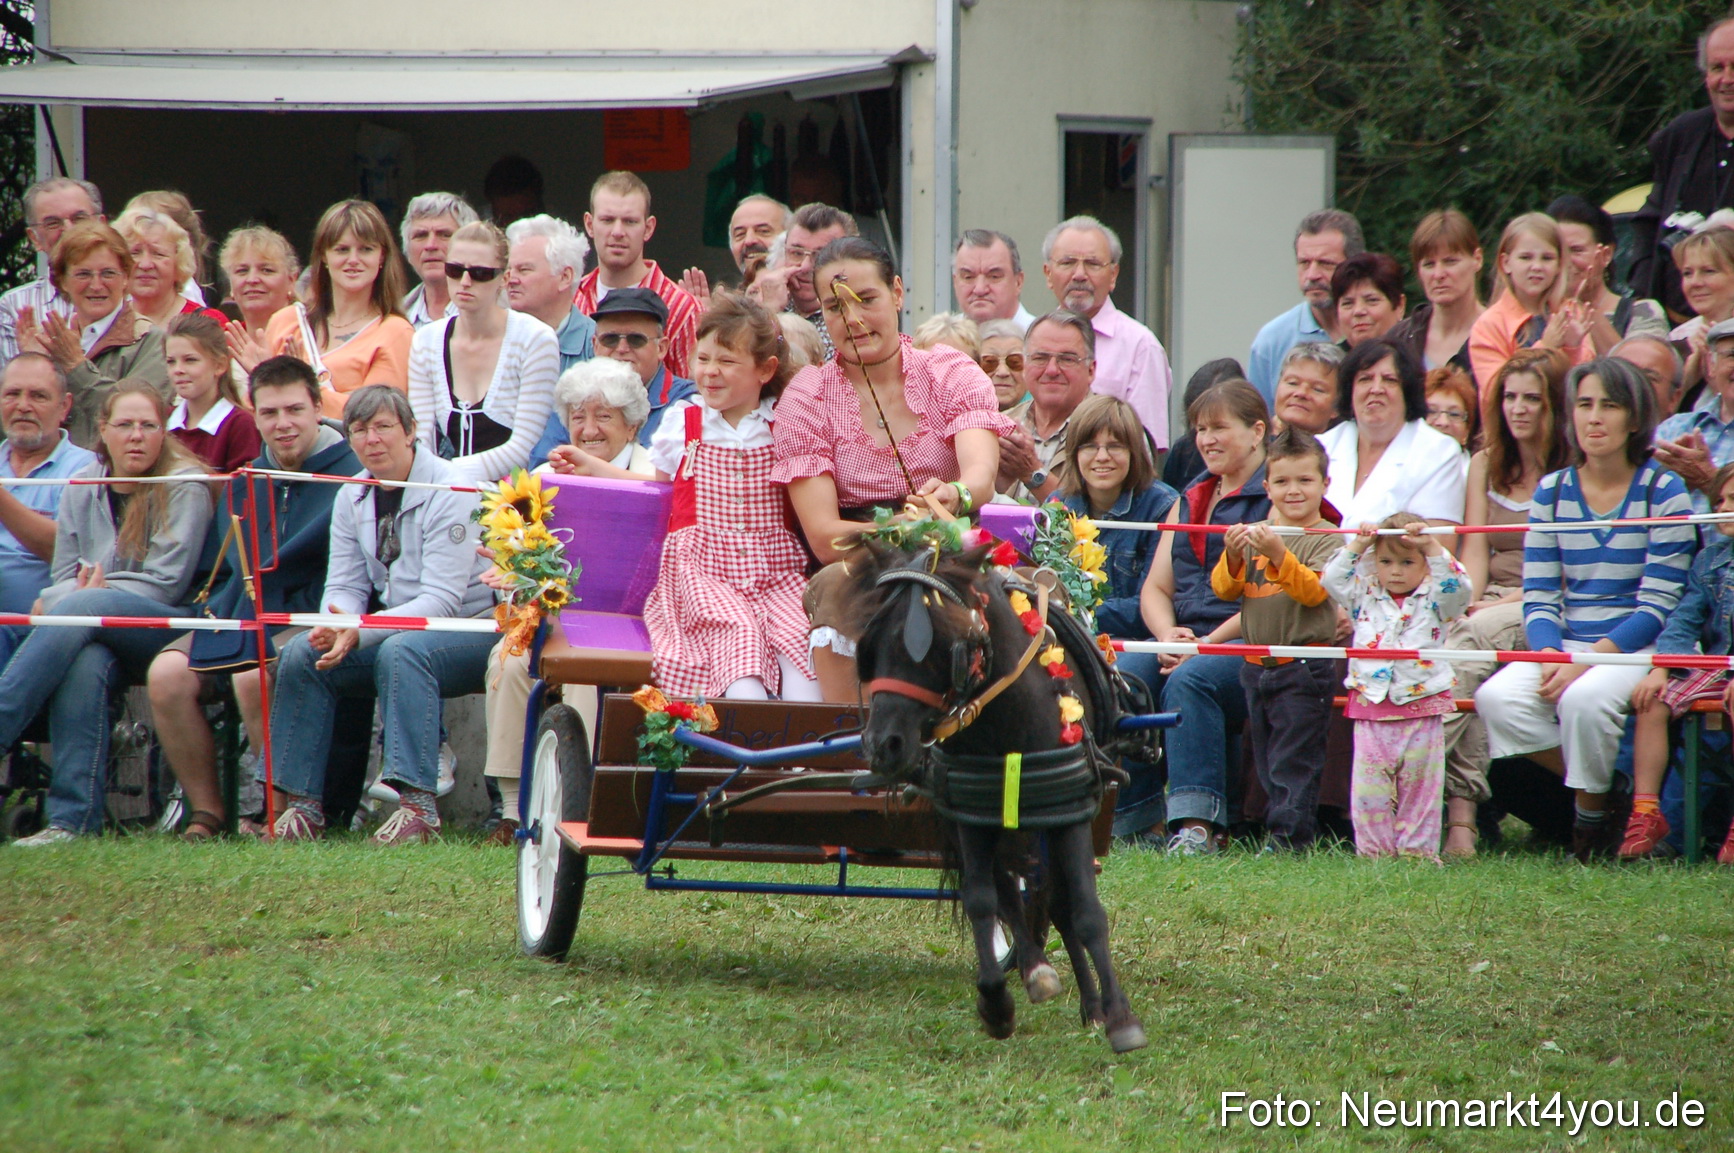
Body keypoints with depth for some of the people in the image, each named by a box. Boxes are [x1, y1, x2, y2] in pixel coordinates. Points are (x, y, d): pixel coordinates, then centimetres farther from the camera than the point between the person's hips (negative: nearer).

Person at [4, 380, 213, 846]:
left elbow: (166, 583, -7)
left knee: (77, 613, -34)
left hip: (166, 628, -3)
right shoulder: (82, 489, 13)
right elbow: (64, 576, 12)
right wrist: (56, 598, -13)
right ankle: (73, 819, -42)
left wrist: (86, 596, -15)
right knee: (83, 664, -35)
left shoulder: (185, 486, -2)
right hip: (98, 637, 3)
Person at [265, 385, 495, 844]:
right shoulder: (352, 498, 6)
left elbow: (442, 600, -23)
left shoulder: (449, 492, -17)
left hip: (473, 627, -7)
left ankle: (417, 806, -39)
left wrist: (360, 631, -33)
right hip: (398, 628, 7)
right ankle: (300, 803, -11)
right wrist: (336, 627, -20)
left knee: (401, 652, -36)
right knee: (301, 655, -12)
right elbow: (345, 586, 5)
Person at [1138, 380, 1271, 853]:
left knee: (1189, 681, -36)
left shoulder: (1275, 501, 1)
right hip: (1184, 639, 6)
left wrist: (1206, 644, -17)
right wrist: (1170, 637, -4)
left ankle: (1198, 823, -41)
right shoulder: (1190, 501, 25)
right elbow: (1155, 589, 19)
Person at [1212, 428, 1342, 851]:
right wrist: (1233, 557, -14)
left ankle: (1289, 837, -8)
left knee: (1293, 760, -8)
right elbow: (1223, 590, 6)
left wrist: (1278, 555, -29)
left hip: (1305, 668, -6)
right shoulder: (1254, 534, 10)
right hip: (1257, 665, 6)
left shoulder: (1327, 540, -5)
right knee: (1266, 763, 12)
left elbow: (1314, 591, -18)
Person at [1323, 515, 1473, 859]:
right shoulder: (1365, 598, 10)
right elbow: (1333, 579, 4)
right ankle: (1373, 849, 7)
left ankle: (1417, 848, 9)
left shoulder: (1432, 601, 4)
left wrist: (1432, 547, -18)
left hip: (1421, 707, -2)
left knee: (1419, 783, 3)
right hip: (1372, 707, 2)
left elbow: (1458, 587, -13)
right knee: (1369, 785, 0)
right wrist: (1357, 546, -4)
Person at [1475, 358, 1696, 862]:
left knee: (1584, 698, -36)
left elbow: (1658, 607, -8)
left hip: (1639, 649, -4)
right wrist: (1550, 655, -15)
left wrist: (1586, 660, -19)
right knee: (1497, 699, -26)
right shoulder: (1551, 492, 9)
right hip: (1566, 646, 4)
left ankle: (1594, 810, -9)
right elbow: (1539, 598, 7)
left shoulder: (1663, 493, -3)